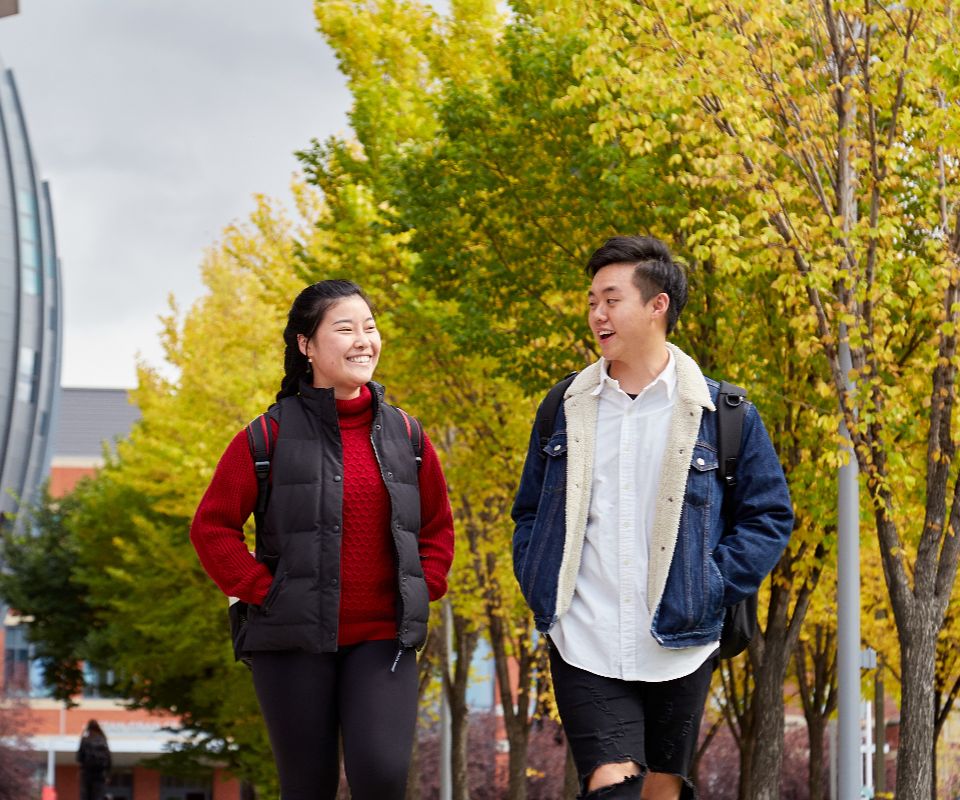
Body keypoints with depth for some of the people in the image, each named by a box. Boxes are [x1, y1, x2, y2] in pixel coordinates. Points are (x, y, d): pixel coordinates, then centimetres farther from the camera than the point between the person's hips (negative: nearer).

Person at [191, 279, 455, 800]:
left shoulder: (404, 435, 8)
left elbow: (438, 527, 19)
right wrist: (263, 592, -8)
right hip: (294, 640, -2)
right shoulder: (271, 436, -3)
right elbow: (212, 528, -1)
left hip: (382, 638, 2)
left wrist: (422, 590, 6)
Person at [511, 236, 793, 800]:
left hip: (679, 648, 0)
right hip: (585, 650, 0)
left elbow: (771, 516, 4)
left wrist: (713, 588, -6)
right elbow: (529, 511, 18)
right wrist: (538, 585, 2)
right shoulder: (567, 408, 7)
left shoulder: (723, 414, 0)